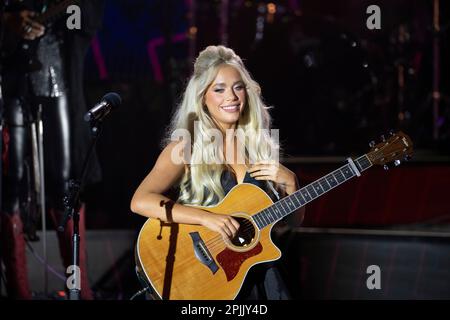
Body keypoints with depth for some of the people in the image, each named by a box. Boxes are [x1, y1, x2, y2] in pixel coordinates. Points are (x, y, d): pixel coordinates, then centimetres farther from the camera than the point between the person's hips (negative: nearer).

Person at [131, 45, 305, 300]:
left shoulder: (260, 147, 9)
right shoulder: (186, 147, -3)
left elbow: (294, 220, 14)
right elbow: (140, 201, -16)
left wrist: (289, 182, -4)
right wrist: (206, 217, -23)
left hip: (259, 274, 4)